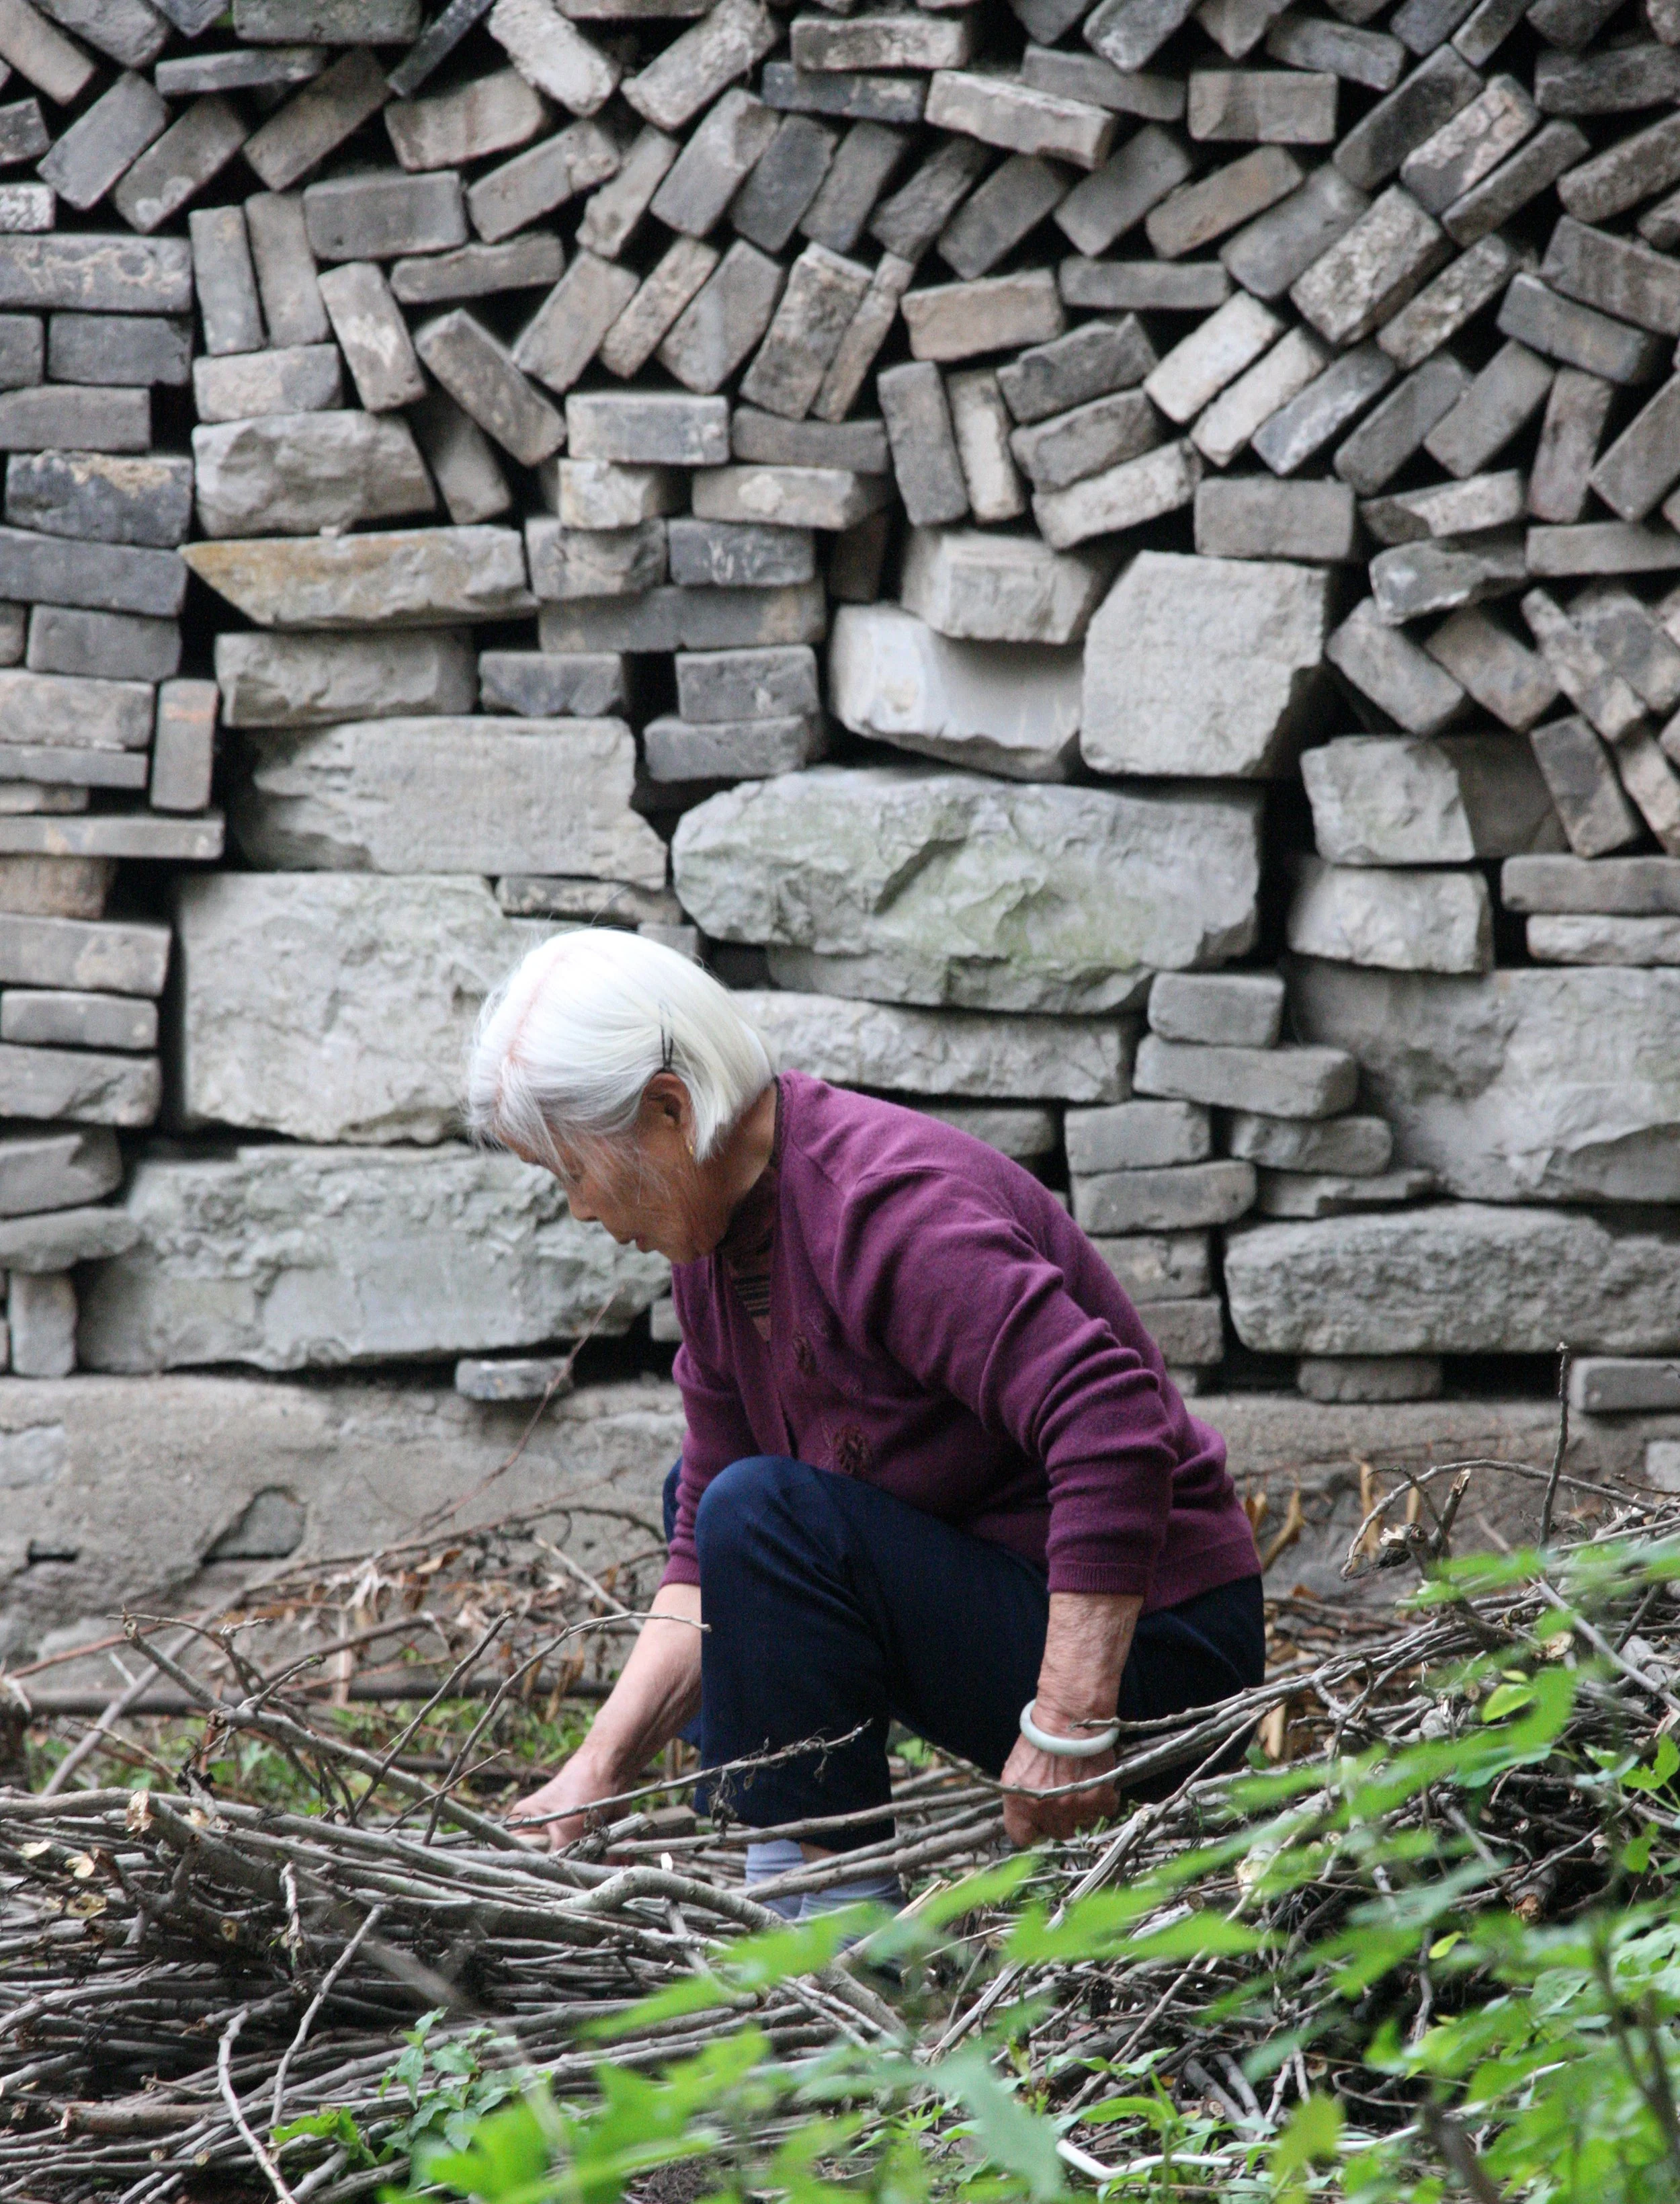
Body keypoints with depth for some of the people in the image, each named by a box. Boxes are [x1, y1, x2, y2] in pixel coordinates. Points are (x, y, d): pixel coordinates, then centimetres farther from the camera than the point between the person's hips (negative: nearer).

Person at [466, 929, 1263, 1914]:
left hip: (1145, 1645, -11)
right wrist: (600, 1766, -3)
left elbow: (1114, 1426, -35)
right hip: (999, 1586, 11)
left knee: (769, 1512, -25)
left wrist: (1071, 1720, -35)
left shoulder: (881, 1203, -25)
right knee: (702, 1494, 25)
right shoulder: (717, 1242, 4)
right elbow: (706, 1560, 8)